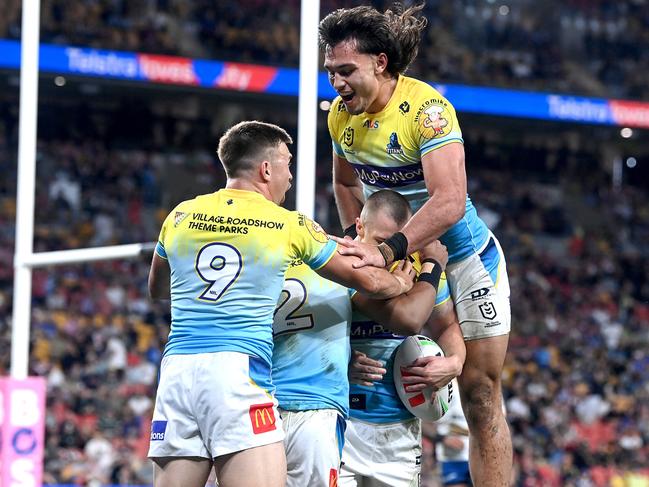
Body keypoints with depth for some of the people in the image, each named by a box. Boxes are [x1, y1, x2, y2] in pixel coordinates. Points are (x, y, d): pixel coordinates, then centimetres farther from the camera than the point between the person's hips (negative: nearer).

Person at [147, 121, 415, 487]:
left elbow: (157, 289, 33)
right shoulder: (289, 226, 5)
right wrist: (415, 282, 37)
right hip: (239, 371, -5)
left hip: (177, 368, 5)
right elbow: (367, 281, 17)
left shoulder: (181, 216, 14)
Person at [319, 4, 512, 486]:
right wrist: (358, 241, -2)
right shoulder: (341, 114, -5)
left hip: (465, 257, -6)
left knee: (480, 394, -3)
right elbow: (346, 182, 14)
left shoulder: (426, 107, -27)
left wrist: (385, 252, -44)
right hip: (399, 262, 6)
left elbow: (450, 202, -37)